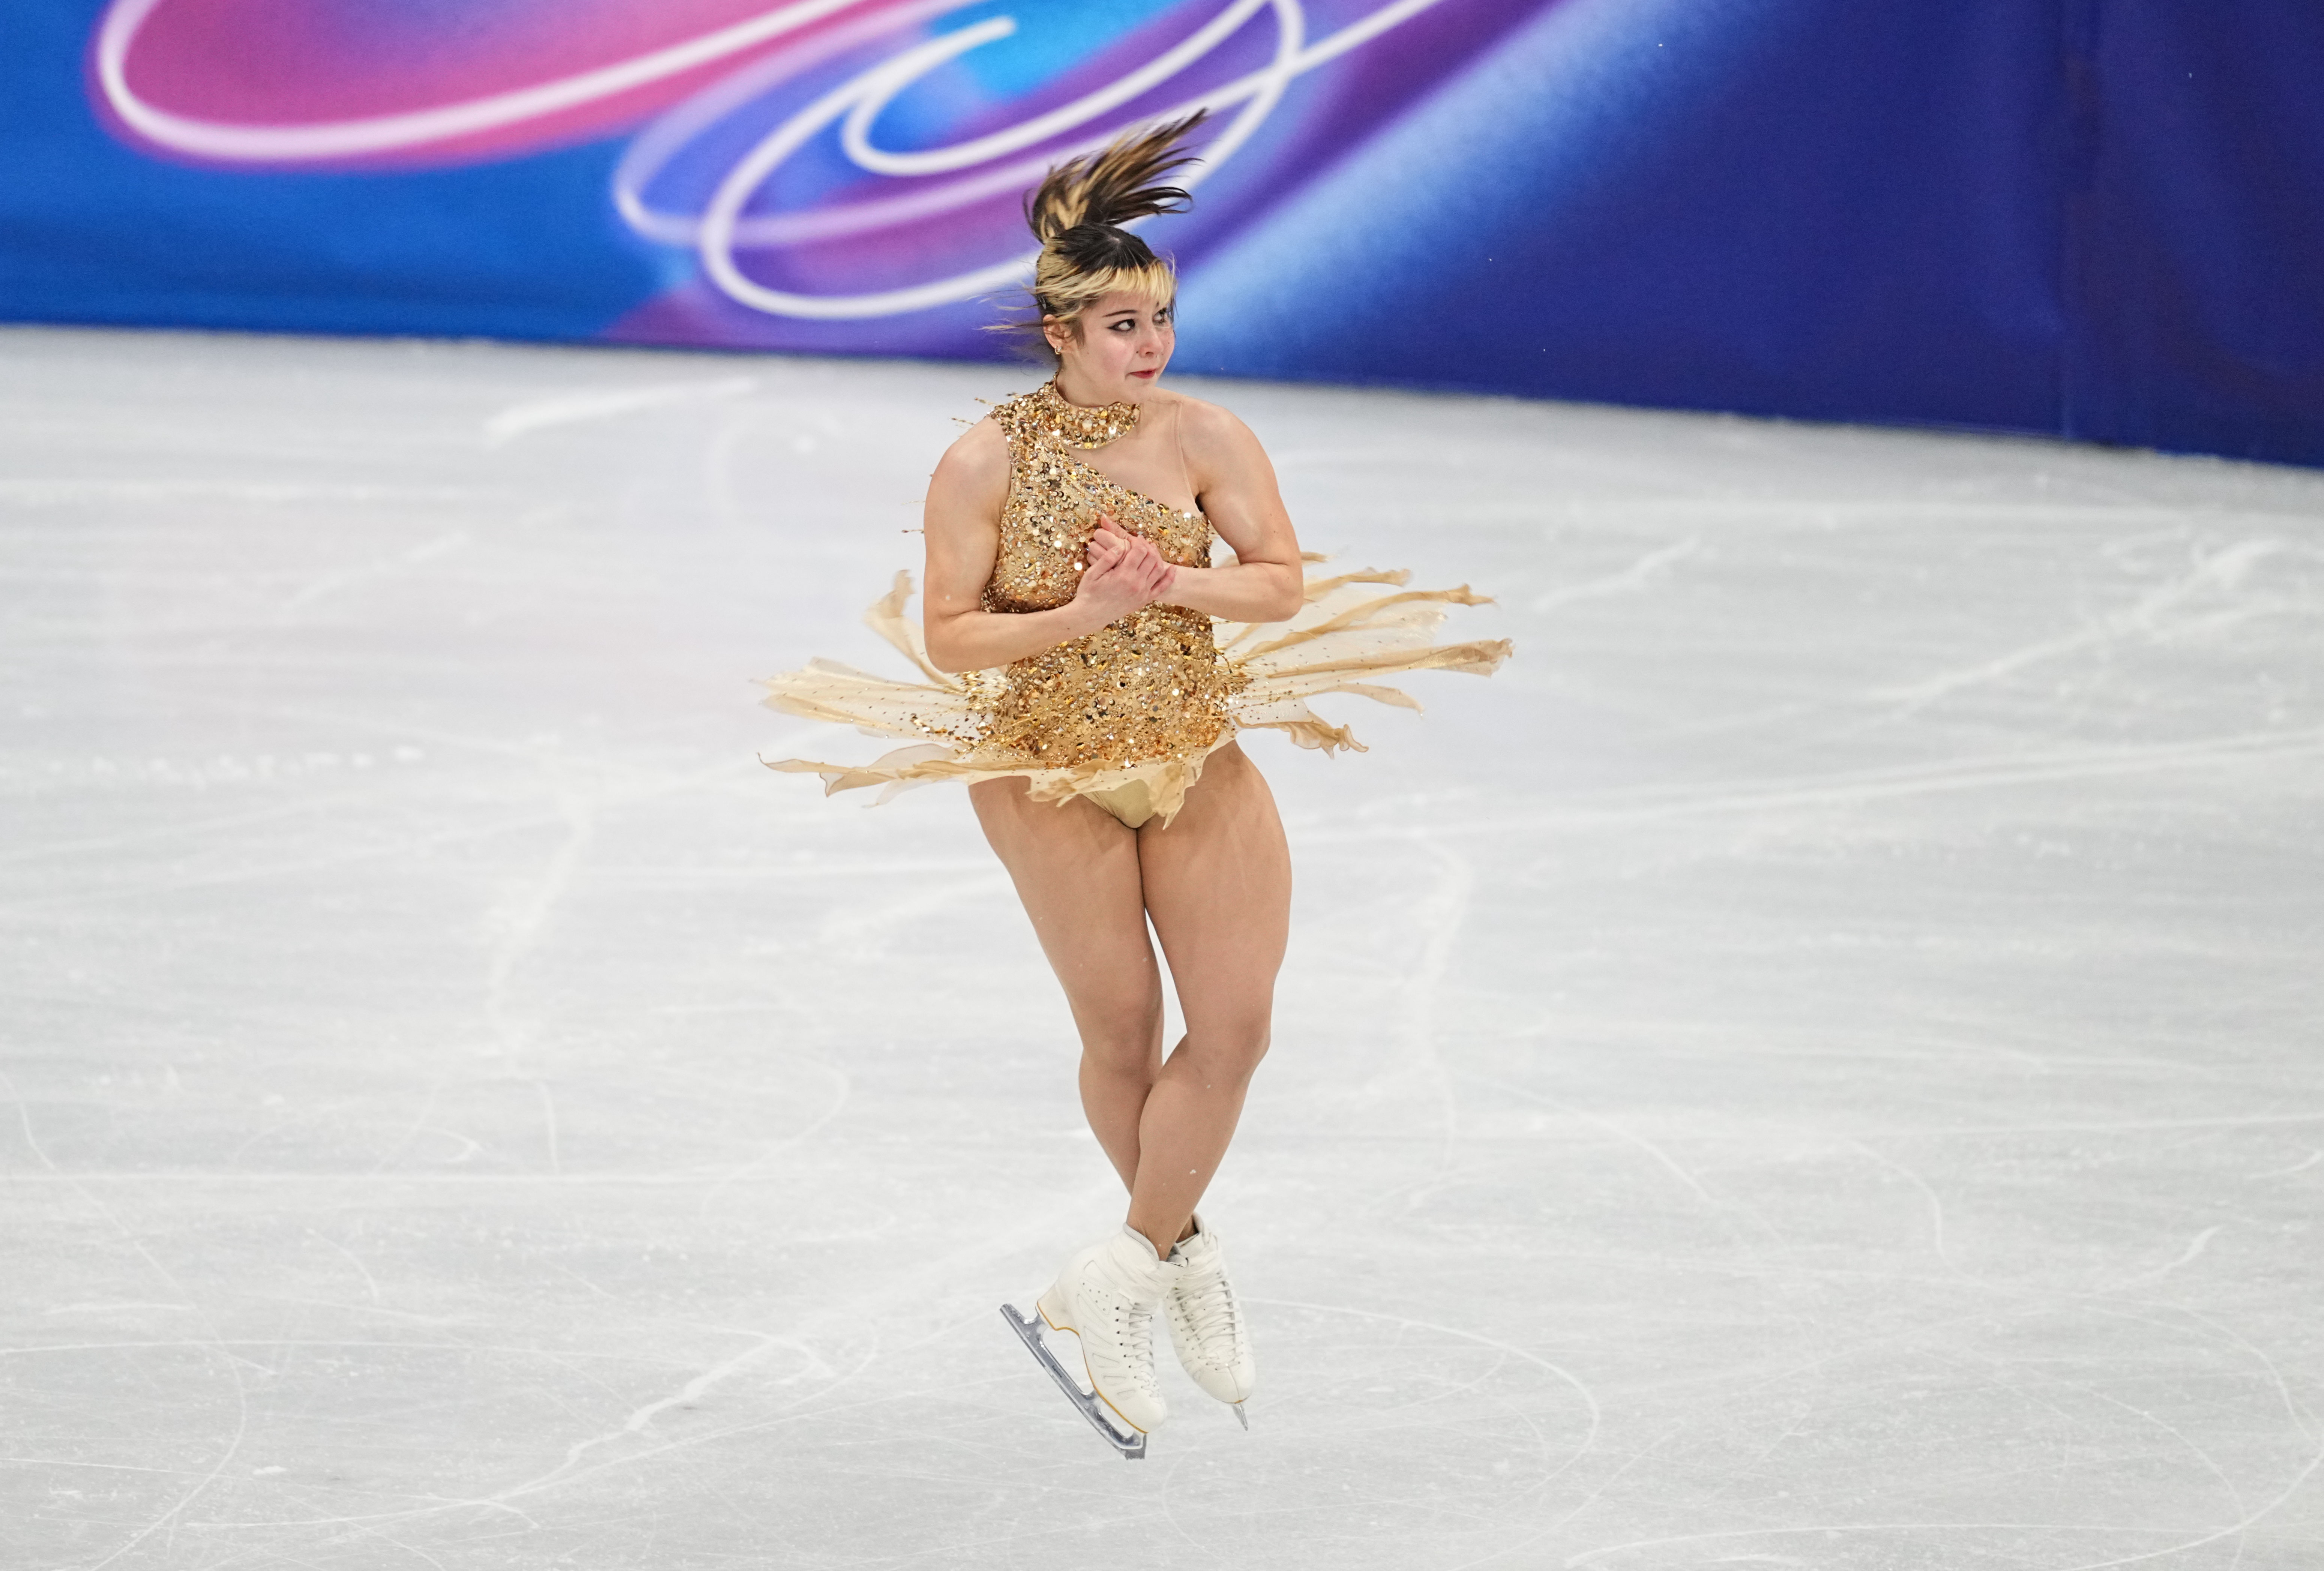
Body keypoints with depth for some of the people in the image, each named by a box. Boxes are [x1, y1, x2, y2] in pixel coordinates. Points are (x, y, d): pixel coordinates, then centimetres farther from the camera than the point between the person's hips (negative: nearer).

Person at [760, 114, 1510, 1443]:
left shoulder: (1205, 438, -9)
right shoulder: (986, 463, -14)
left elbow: (1283, 584, -9)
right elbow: (949, 636, -11)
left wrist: (1170, 585, -25)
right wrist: (1083, 614, -23)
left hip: (1198, 759, 2)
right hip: (1053, 775, -2)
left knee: (1238, 1027, -5)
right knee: (1123, 1039, 8)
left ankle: (1129, 1269, 10)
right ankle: (1183, 1250, 33)